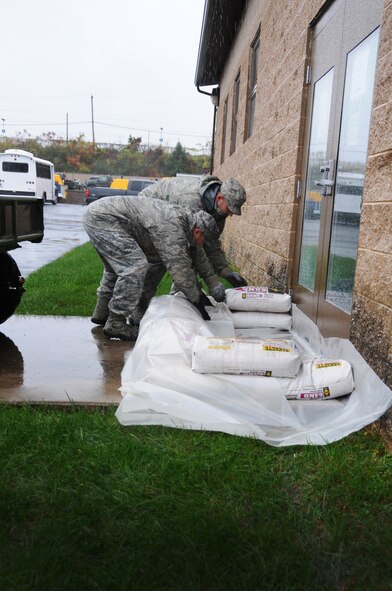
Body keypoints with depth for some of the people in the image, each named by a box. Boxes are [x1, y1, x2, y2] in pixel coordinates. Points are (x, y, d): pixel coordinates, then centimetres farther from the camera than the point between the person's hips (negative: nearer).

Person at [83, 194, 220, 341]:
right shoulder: (172, 226, -19)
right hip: (102, 217, -11)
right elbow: (179, 268, -17)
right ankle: (115, 323, -9)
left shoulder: (181, 218, 11)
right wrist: (197, 300, -5)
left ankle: (102, 313, 36)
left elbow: (187, 262, 21)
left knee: (116, 267, 25)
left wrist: (199, 293, 22)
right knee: (135, 265, -16)